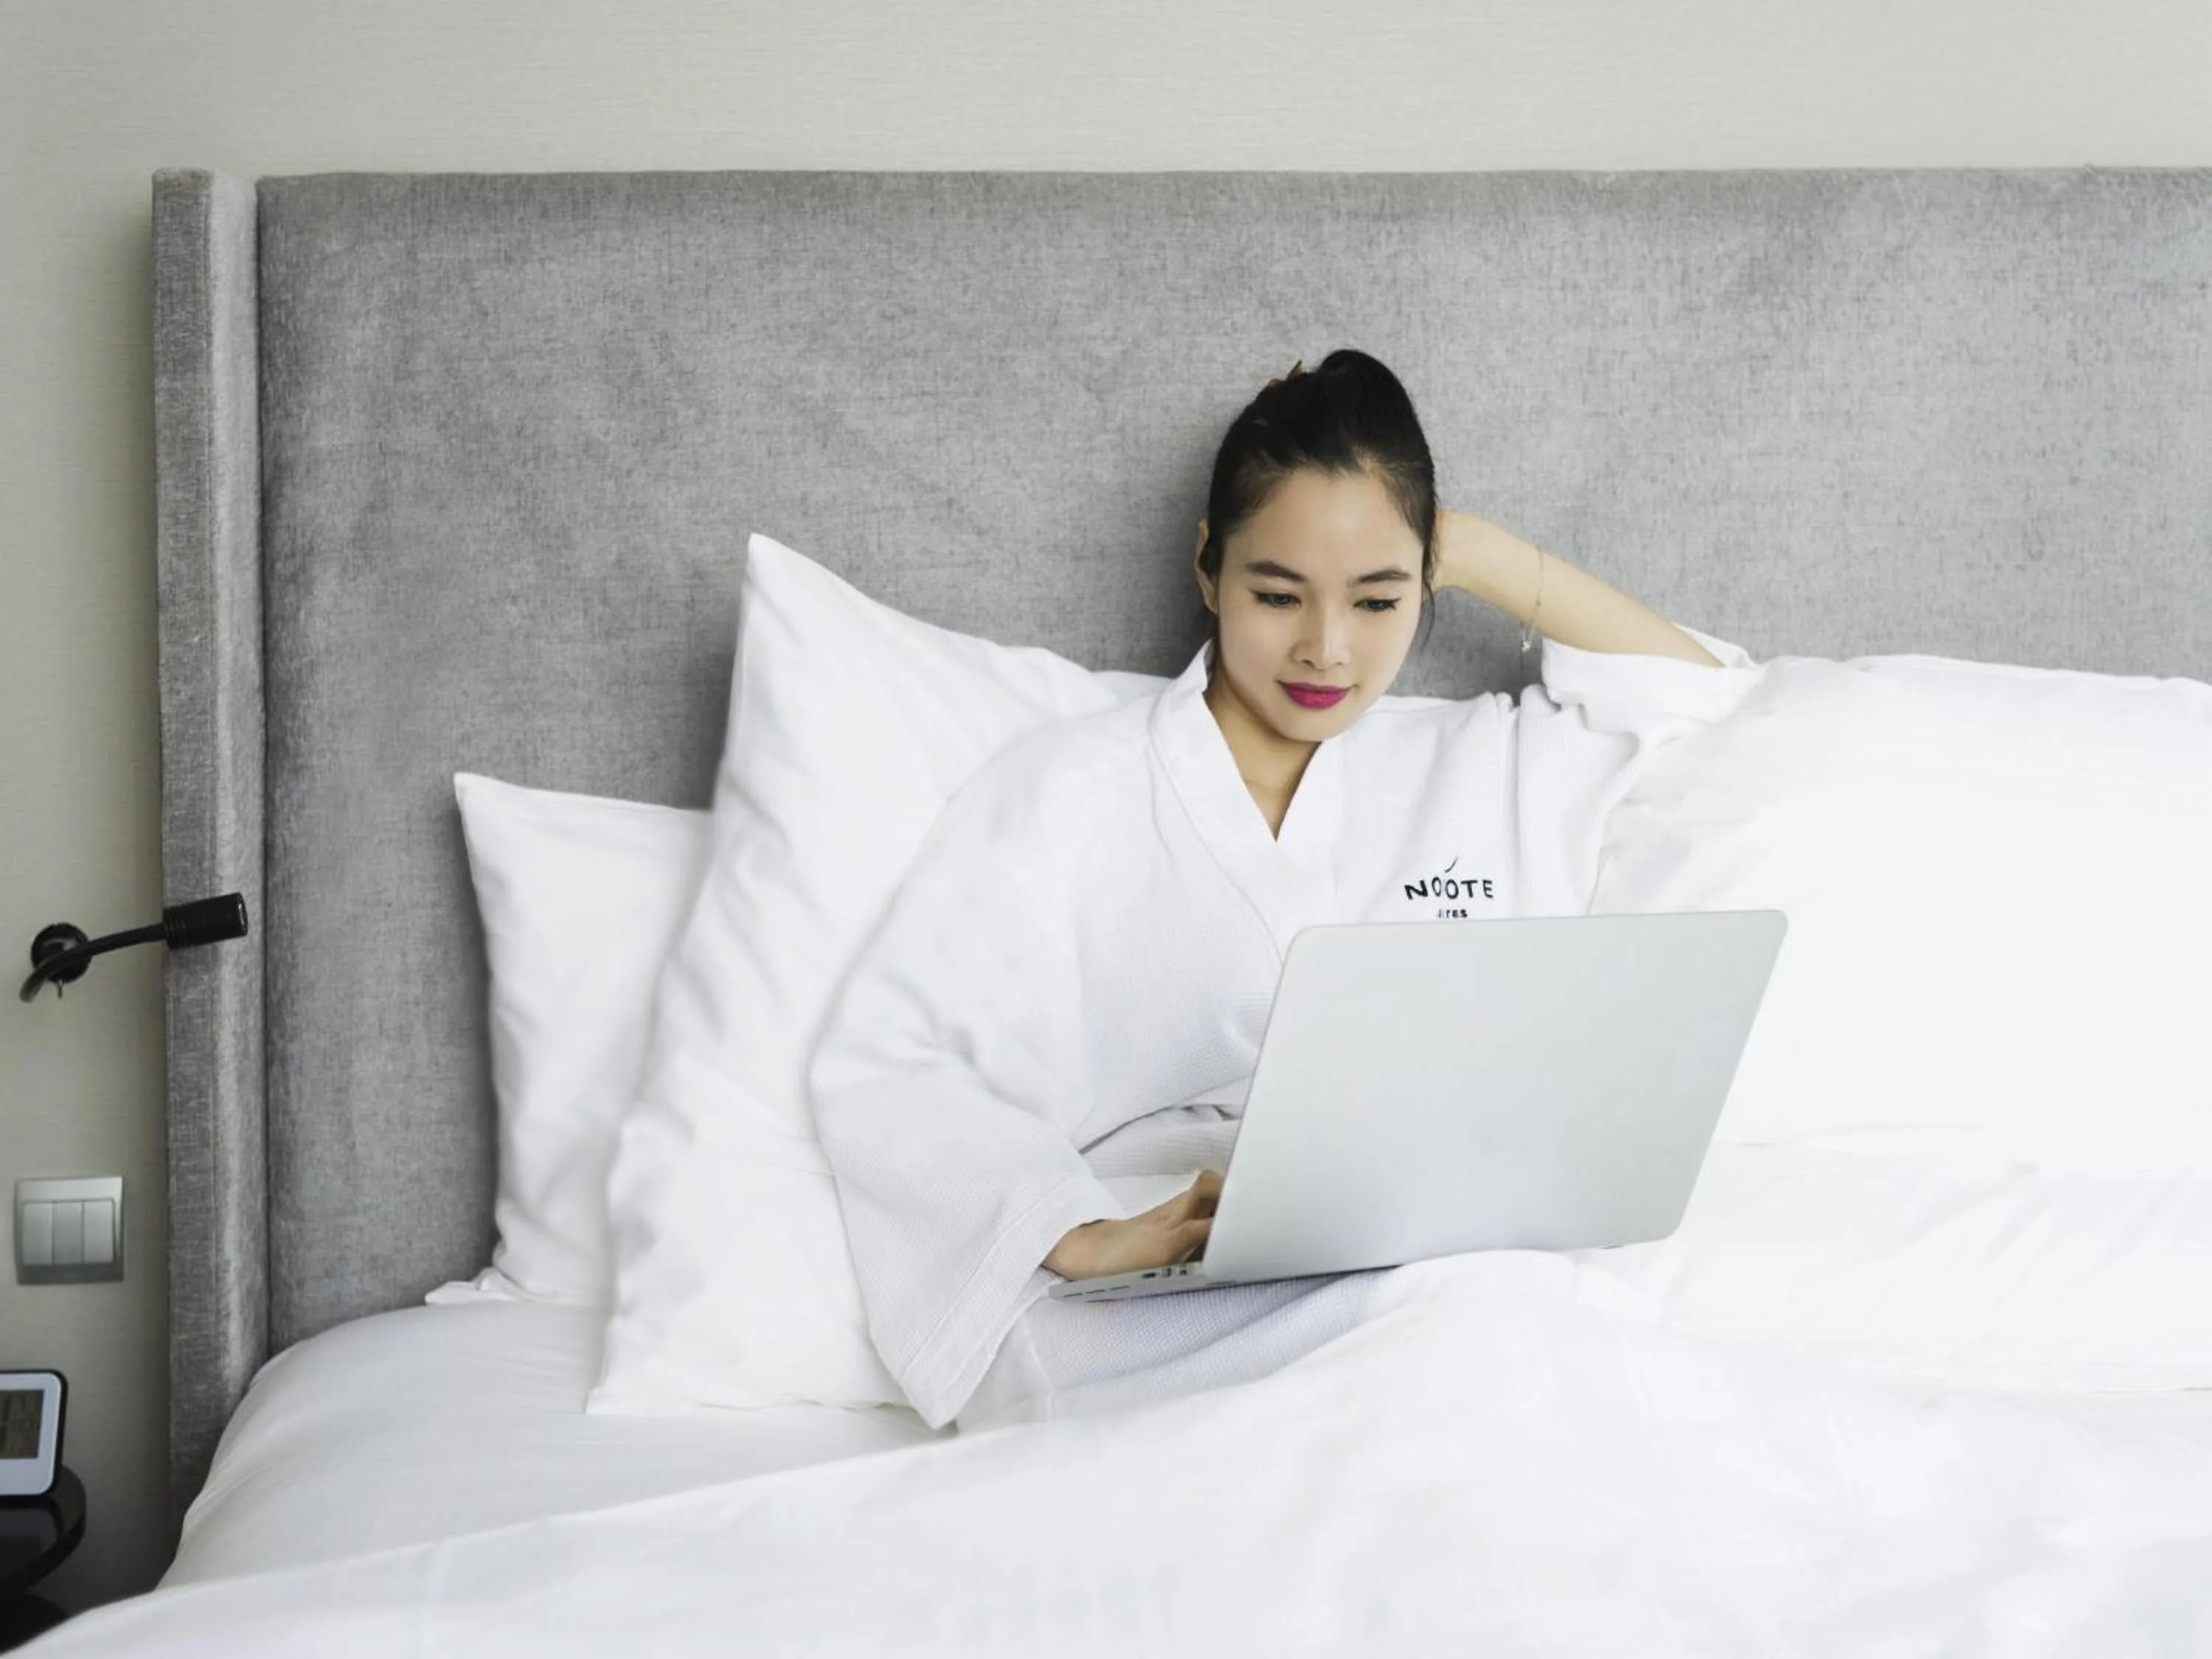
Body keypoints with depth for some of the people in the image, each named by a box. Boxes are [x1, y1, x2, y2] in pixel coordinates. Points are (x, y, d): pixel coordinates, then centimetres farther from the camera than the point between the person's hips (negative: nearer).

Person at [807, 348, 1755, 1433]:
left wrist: (1486, 558, 18)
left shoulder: (1478, 768, 22)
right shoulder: (1067, 789, 10)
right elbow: (875, 1062, 1)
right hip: (1163, 1313, -3)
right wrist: (1088, 1237, -16)